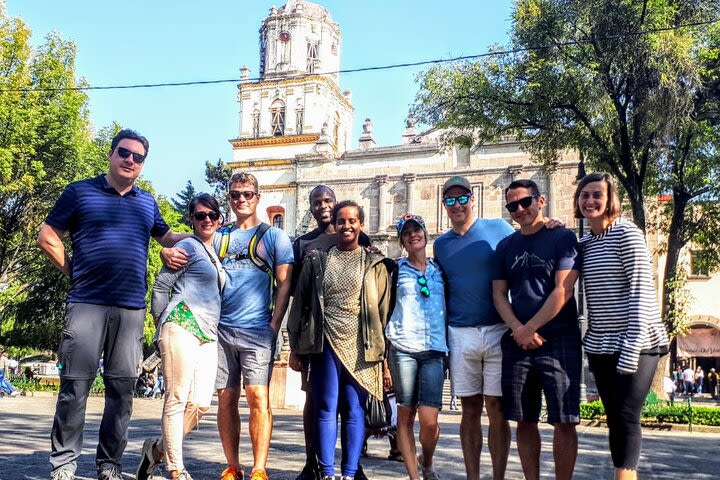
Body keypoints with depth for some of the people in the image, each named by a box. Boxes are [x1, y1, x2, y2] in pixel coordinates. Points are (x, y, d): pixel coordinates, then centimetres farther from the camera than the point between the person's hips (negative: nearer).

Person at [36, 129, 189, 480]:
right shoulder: (80, 192, 6)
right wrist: (75, 273, 3)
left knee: (122, 388, 4)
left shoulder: (147, 202, 17)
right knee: (75, 385, -4)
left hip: (132, 309, 4)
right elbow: (47, 238, 8)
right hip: (86, 304, -3)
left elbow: (166, 237, 32)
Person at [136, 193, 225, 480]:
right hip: (182, 326, -8)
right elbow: (160, 286, -1)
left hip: (208, 336, 8)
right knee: (177, 399, -5)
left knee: (201, 404, 0)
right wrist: (163, 325, 4)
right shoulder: (188, 246, 1)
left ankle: (157, 448, 18)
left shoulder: (215, 254, 24)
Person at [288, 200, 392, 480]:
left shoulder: (375, 264, 7)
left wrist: (383, 352, 0)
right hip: (326, 344, 1)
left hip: (360, 347, -1)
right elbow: (300, 303, 10)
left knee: (354, 410, 2)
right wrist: (296, 345, 5)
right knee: (326, 409, 1)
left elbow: (383, 310, 5)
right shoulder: (316, 260, 10)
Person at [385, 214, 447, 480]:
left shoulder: (440, 268, 14)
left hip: (434, 351, 1)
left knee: (429, 419, -8)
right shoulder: (395, 269, 8)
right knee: (405, 415, 0)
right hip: (402, 348, -1)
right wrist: (382, 350, 0)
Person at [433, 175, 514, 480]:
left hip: (498, 331, -2)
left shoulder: (498, 229, 1)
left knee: (496, 409, 1)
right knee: (470, 410, 7)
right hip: (460, 335, 3)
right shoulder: (441, 244, 12)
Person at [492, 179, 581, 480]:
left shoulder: (563, 238, -1)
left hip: (559, 341, -4)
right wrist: (519, 331, -8)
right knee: (525, 420, 7)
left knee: (563, 421, -3)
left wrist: (528, 328, -10)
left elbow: (563, 291, -9)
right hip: (517, 342, 4)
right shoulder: (505, 246, 13)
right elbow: (499, 294, 9)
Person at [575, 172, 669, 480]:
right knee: (614, 420, 9)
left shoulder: (627, 234, -8)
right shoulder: (582, 243, 11)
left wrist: (631, 348, -19)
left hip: (636, 344, -6)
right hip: (600, 346, 6)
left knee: (626, 418, -6)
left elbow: (640, 292, -13)